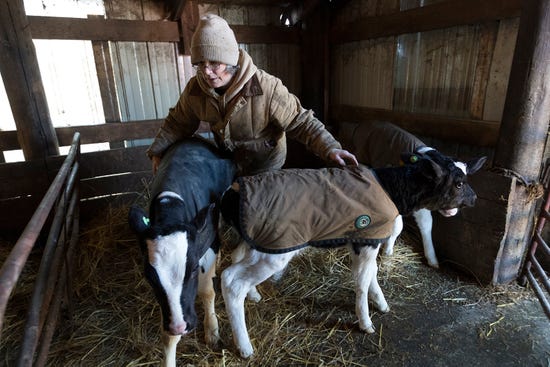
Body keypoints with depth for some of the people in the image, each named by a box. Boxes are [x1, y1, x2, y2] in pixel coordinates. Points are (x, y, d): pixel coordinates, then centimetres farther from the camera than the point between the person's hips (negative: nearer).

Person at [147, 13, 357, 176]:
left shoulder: (266, 88, -33)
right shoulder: (195, 89, -18)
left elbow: (301, 122, -29)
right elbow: (177, 122, 0)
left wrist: (329, 148, -40)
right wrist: (157, 150, -3)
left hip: (264, 161, -4)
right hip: (228, 159, 5)